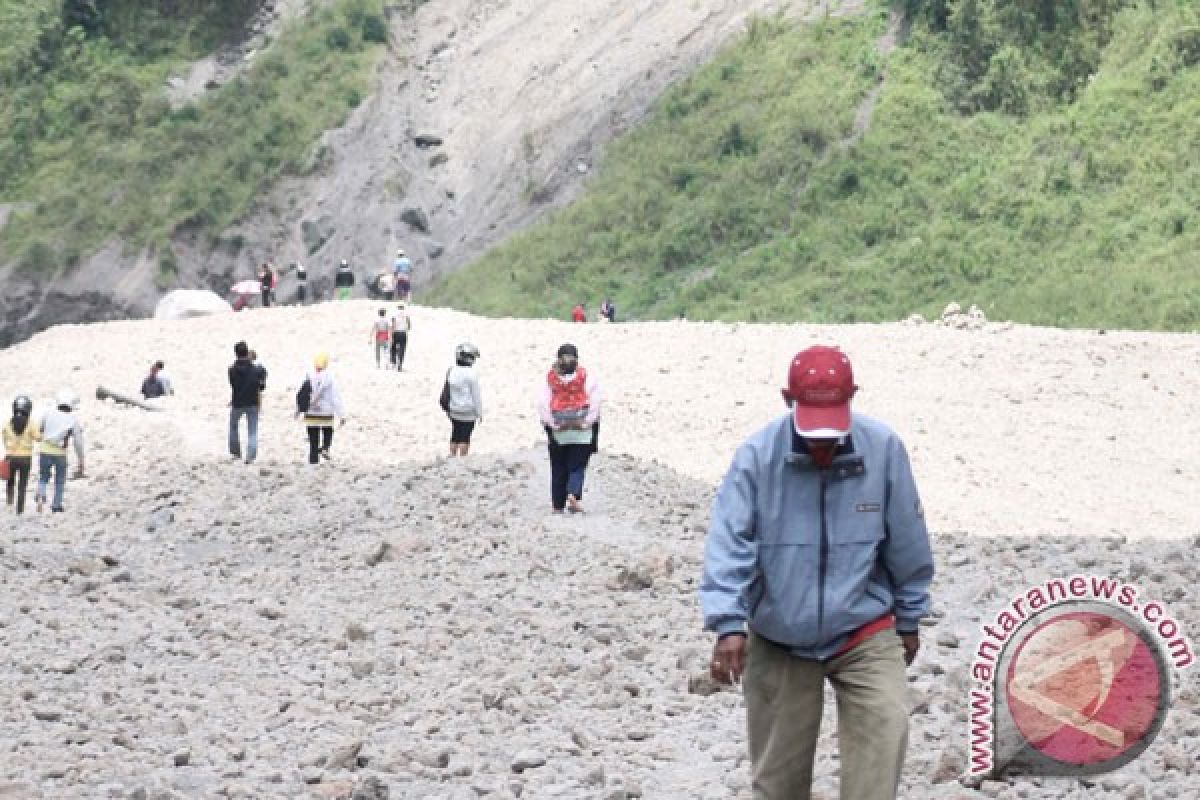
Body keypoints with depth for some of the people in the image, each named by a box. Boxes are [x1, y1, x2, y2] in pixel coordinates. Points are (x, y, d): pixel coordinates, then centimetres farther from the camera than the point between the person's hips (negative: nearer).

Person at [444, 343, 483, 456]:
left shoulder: (451, 372, 0)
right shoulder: (471, 374, -17)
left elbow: (447, 393, 9)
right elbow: (476, 395, -12)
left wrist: (448, 408, 20)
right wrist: (479, 413, -2)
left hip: (454, 411, 5)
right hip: (468, 413, -5)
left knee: (455, 436, 15)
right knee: (465, 438, 2)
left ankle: (452, 456, 21)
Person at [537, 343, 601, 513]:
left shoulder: (549, 379, 1)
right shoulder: (587, 377, -2)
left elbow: (542, 405, -6)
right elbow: (595, 403, -8)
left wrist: (553, 425, -5)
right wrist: (586, 423, -6)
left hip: (557, 433, 1)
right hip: (582, 434, -1)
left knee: (558, 469, 11)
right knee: (577, 467, 5)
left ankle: (558, 505, 11)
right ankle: (573, 494, -19)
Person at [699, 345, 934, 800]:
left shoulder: (883, 450, -10)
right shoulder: (757, 456, -14)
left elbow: (907, 544, 1)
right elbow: (728, 544, -18)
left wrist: (909, 620, 10)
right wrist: (728, 625, -29)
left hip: (865, 633, 0)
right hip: (778, 642, 0)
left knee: (885, 728, -22)